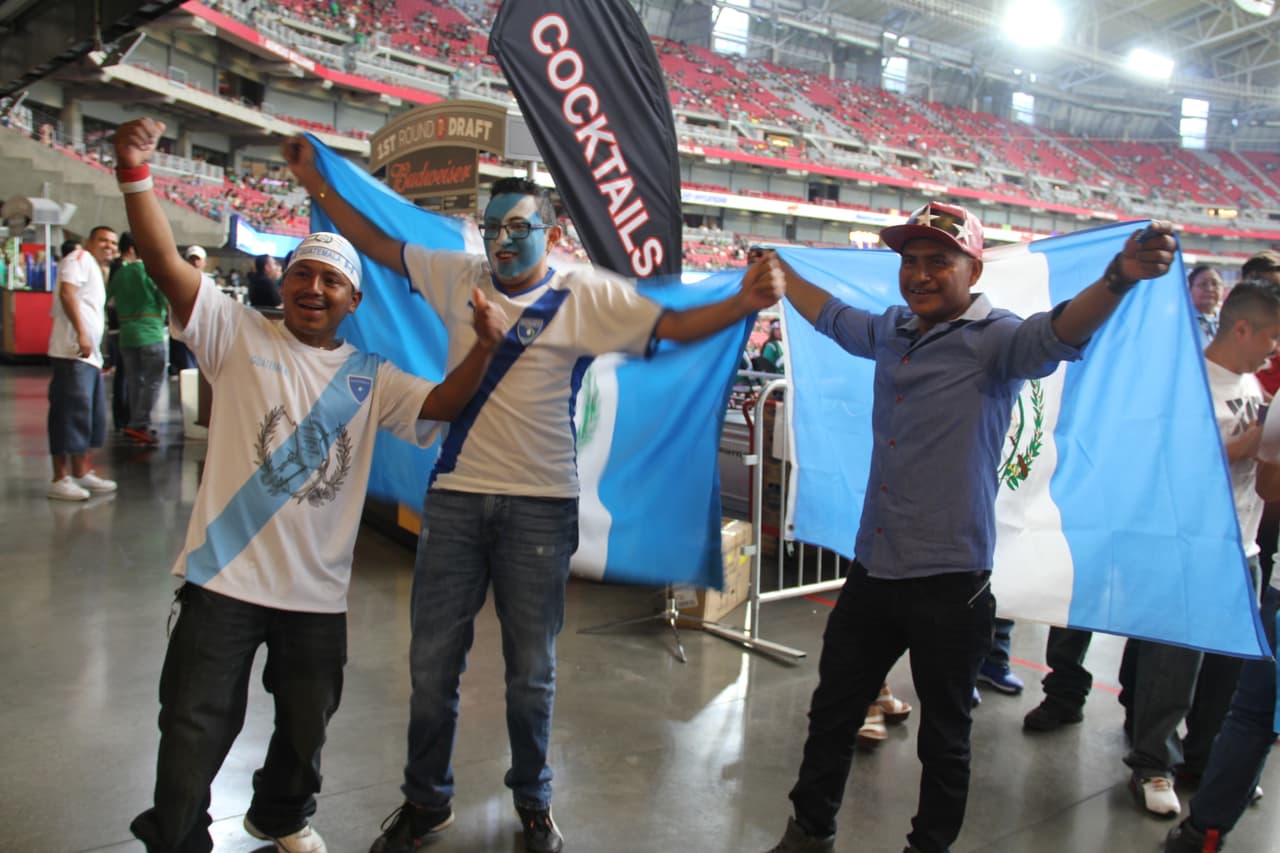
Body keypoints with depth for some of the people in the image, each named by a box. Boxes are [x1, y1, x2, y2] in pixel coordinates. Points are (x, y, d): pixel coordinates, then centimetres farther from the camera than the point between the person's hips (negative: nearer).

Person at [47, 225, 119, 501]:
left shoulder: (97, 271, 26)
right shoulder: (80, 258, -3)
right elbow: (67, 293, -19)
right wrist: (81, 334, -26)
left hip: (90, 356, 10)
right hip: (72, 354, -10)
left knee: (93, 417, 13)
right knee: (70, 414, -9)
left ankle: (82, 473, 23)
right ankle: (60, 480, -5)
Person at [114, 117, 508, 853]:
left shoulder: (370, 376, 5)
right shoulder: (239, 334, -3)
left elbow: (441, 405, -3)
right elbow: (167, 263, -12)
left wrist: (484, 347, -18)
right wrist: (136, 174, -24)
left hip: (319, 591, 4)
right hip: (225, 578, -3)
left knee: (307, 725, 21)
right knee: (195, 729, 7)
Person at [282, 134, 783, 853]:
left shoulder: (589, 296, -5)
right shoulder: (461, 278, 6)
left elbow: (675, 325, -9)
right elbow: (379, 245, 17)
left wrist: (745, 303, -24)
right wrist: (315, 182, 17)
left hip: (541, 506, -3)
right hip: (456, 497, 3)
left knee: (532, 672, 11)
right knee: (433, 663, 12)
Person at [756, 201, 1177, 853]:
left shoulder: (994, 339, -10)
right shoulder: (891, 330, 9)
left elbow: (1058, 334, -31)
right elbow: (831, 316, 29)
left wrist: (1119, 277, -50)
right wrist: (781, 272, 42)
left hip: (948, 582, -6)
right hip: (872, 569, 6)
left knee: (944, 737, 13)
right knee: (831, 711, 19)